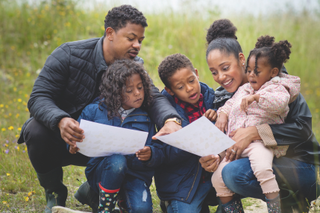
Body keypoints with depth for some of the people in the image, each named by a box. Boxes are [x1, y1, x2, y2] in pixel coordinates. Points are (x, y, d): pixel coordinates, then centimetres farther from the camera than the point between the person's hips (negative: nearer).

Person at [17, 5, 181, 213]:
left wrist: (170, 119, -50)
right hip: (60, 132, -3)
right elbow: (38, 98, -26)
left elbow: (153, 96, -25)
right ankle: (54, 193, -4)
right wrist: (60, 121, -50)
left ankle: (92, 192, 10)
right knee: (37, 132, -36)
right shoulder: (69, 54, -20)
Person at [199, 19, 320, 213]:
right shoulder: (223, 97, 6)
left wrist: (254, 132, -27)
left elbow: (303, 127, -19)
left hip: (300, 165, -8)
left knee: (234, 173, -29)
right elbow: (228, 146, 4)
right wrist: (212, 158, -20)